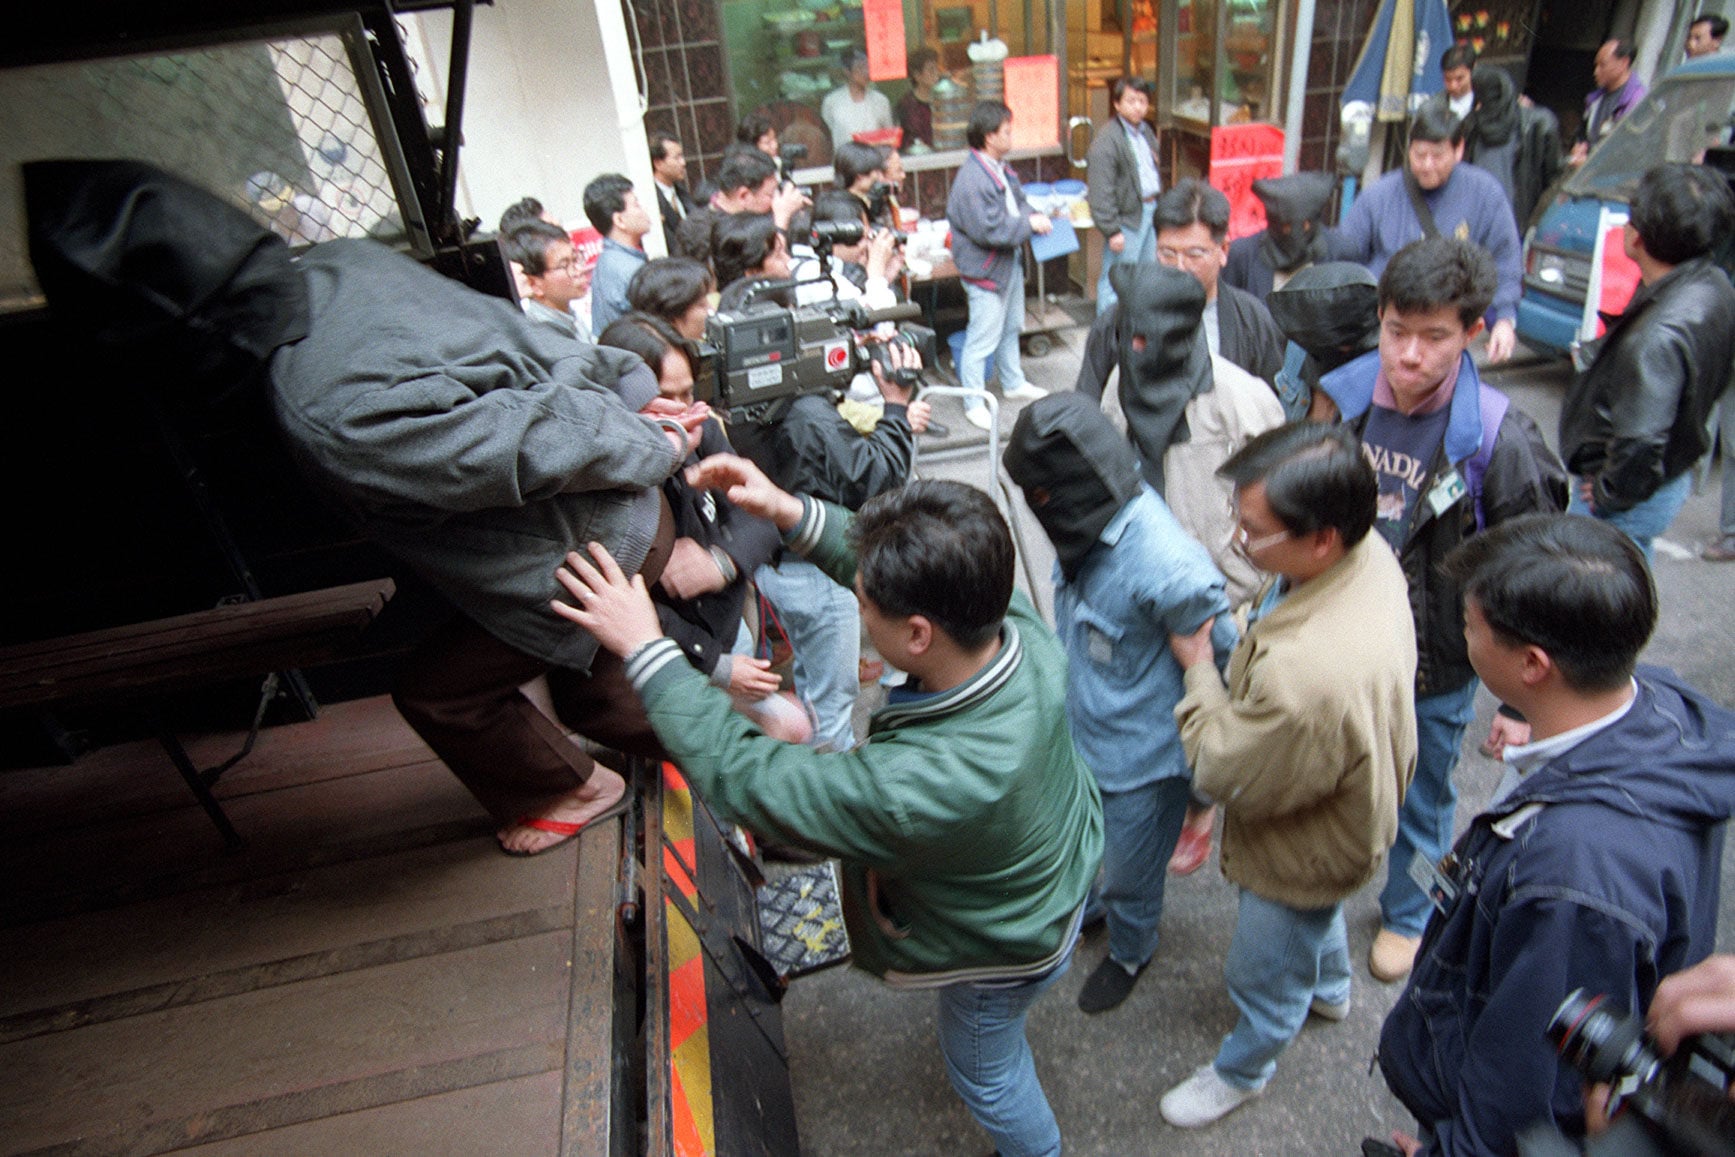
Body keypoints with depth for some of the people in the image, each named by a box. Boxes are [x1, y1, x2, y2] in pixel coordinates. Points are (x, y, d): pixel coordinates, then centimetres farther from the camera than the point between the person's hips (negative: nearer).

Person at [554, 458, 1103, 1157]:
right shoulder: (1023, 628, -31)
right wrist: (791, 513, -20)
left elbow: (737, 774, -38)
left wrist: (643, 648, -31)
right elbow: (909, 579, -13)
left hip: (1004, 949, -5)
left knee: (984, 1070, 29)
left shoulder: (916, 790, -50)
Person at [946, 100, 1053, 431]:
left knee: (1011, 327, 24)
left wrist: (1034, 217, -1)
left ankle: (1014, 384, 42)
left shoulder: (1001, 168, 5)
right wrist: (1030, 225, -20)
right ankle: (974, 403, 12)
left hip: (1010, 262, 10)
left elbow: (1018, 202, 20)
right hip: (985, 271, -10)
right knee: (982, 339, -2)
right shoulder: (972, 179, -26)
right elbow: (988, 230, -28)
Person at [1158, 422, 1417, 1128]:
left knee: (1263, 975, 24)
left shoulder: (1310, 678, -49)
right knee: (1316, 917, 39)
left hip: (1304, 852, -8)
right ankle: (1329, 989, 71)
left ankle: (1241, 1071, 55)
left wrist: (1198, 668, -19)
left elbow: (1225, 774, -29)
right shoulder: (1367, 551, -21)